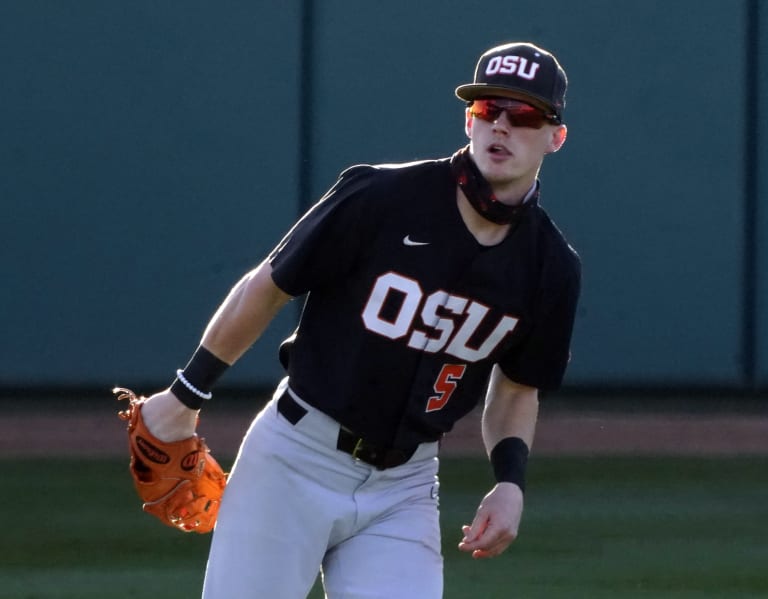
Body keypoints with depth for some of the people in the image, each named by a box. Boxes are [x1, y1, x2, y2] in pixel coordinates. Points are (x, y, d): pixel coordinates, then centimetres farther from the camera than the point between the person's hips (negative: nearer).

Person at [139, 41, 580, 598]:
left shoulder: (550, 267, -3)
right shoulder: (382, 197, -15)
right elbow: (266, 288, -4)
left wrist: (510, 482, -3)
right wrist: (187, 393, 2)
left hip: (404, 488, 3)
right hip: (297, 462, -3)